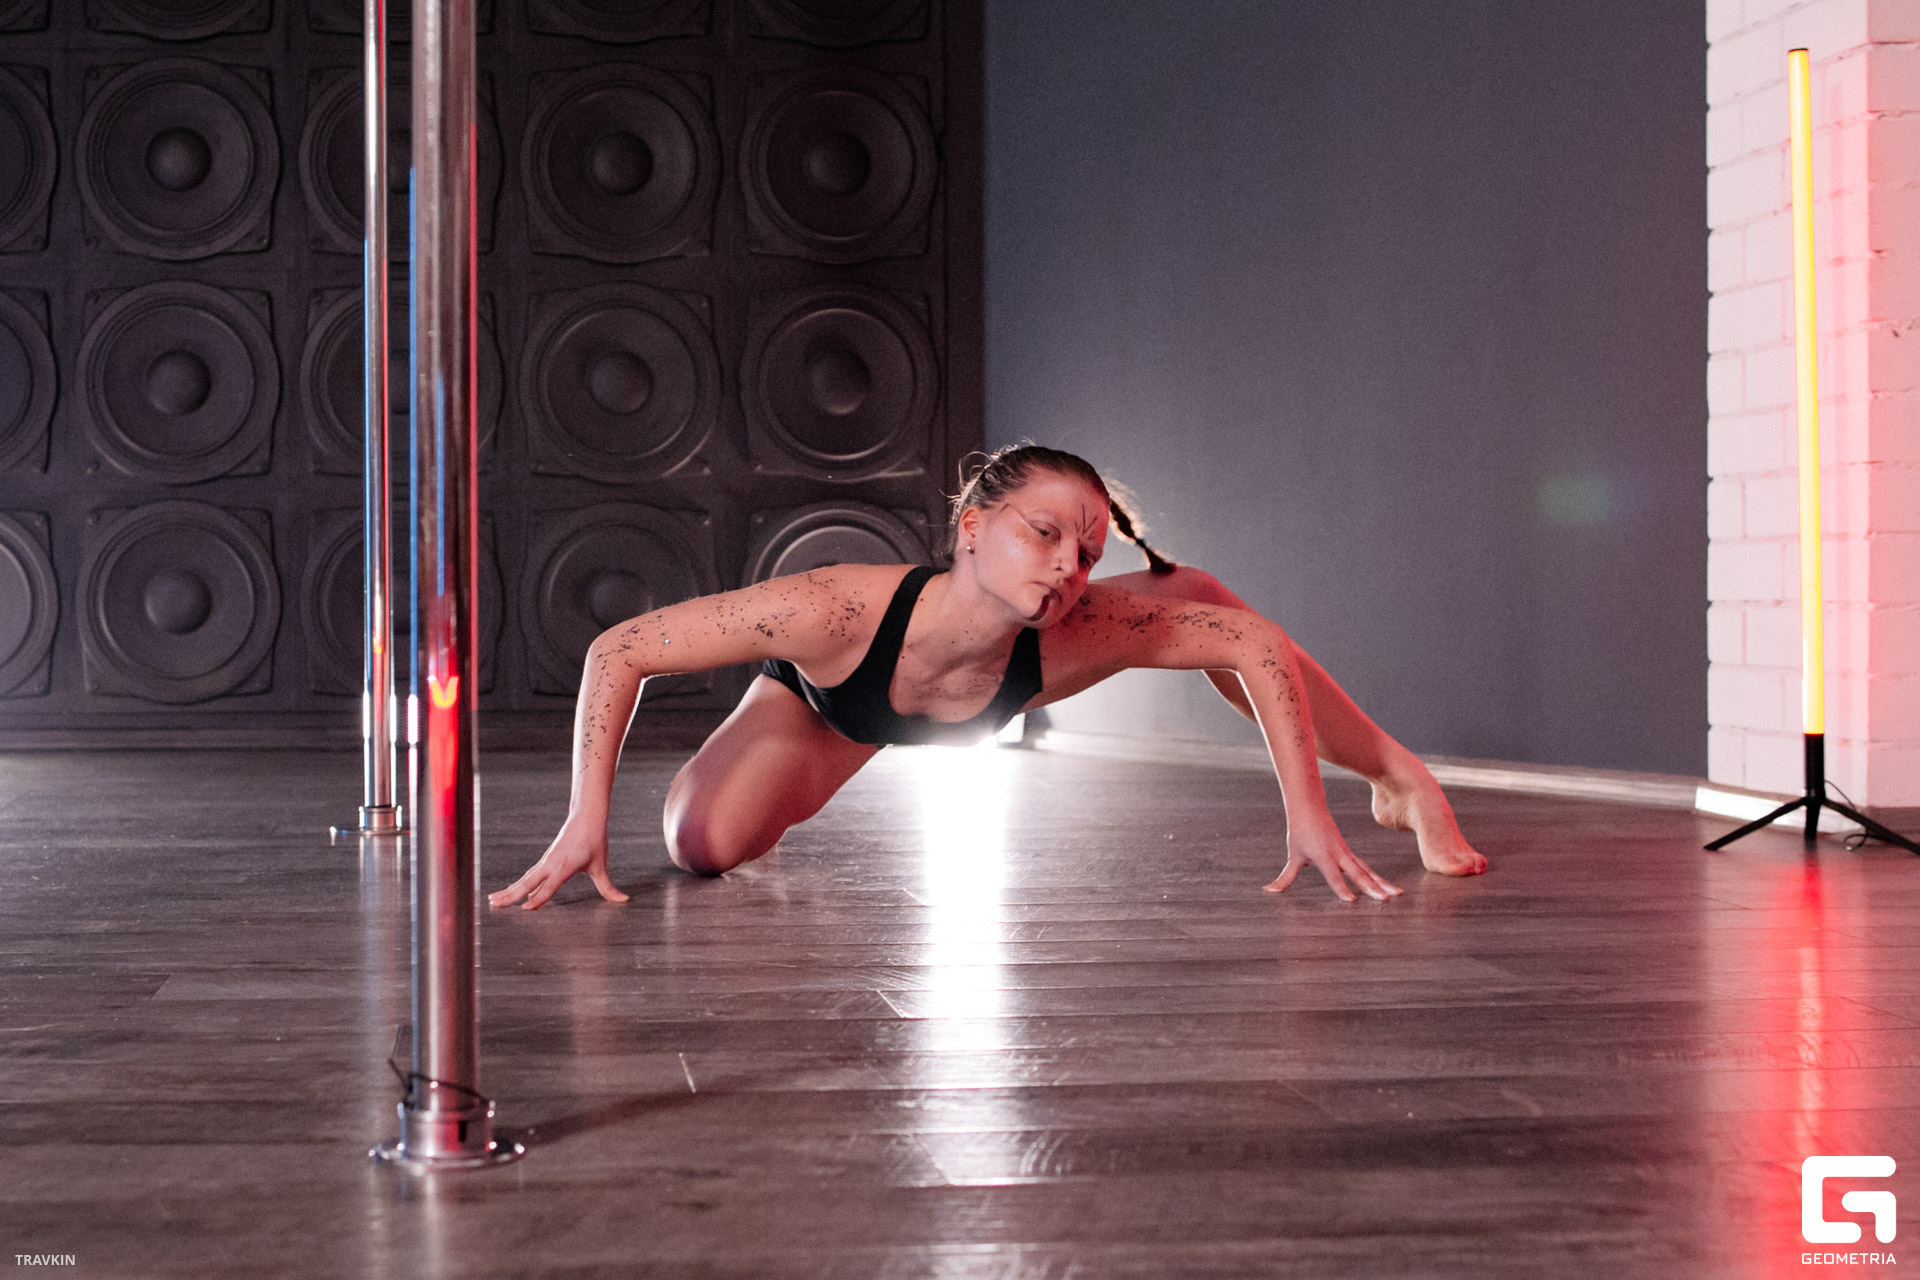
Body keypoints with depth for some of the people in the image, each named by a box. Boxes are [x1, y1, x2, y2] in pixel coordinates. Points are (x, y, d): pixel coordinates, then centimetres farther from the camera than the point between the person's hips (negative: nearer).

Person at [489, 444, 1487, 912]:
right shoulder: (842, 610, -48)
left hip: (988, 689, 1)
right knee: (704, 846, -20)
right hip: (823, 699, -1)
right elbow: (619, 651, -40)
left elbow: (1259, 644, -31)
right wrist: (584, 823, -44)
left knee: (1191, 594, -15)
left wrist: (1306, 812, -34)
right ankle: (711, 780, 24)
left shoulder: (1068, 638, -41)